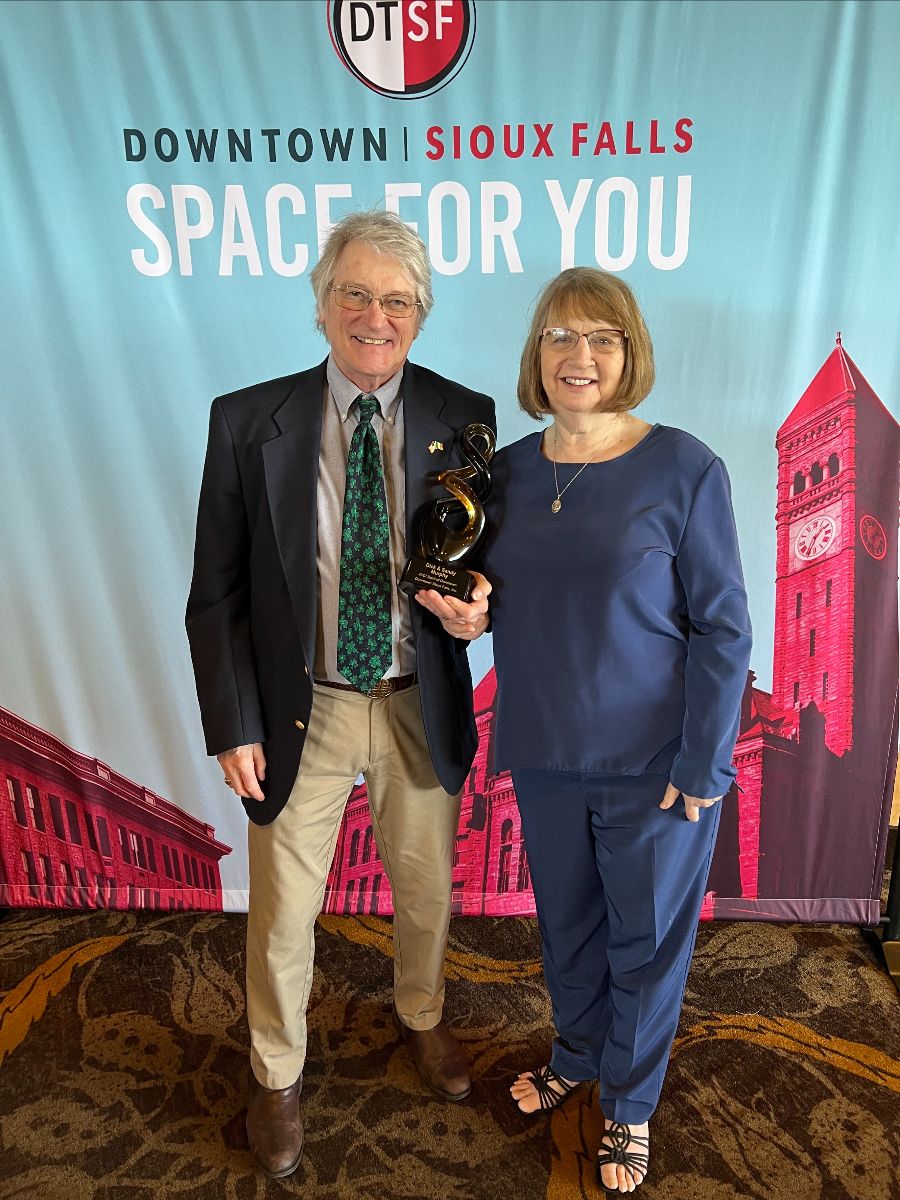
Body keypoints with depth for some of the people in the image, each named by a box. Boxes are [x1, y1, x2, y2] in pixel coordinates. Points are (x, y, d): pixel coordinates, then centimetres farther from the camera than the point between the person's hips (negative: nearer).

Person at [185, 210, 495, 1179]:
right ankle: (276, 1074, 45)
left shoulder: (463, 418, -6)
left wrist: (478, 604, -17)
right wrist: (233, 725, -8)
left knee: (426, 888, 23)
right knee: (282, 913, 15)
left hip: (420, 707, 2)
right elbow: (216, 591, -5)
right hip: (300, 711, -1)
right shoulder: (247, 421, -9)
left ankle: (420, 1017, 55)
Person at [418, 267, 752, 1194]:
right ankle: (577, 1055, 51)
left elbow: (722, 628, -11)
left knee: (646, 938, 15)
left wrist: (700, 767, -13)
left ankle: (628, 1102, 42)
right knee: (565, 922, 22)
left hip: (654, 762, -3)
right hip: (545, 753, 4)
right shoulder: (509, 471, 1)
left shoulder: (683, 469, -13)